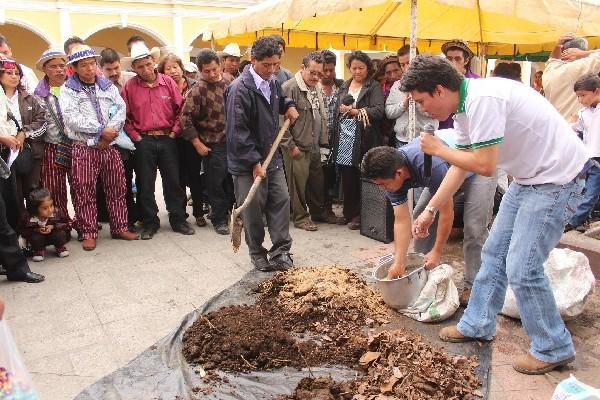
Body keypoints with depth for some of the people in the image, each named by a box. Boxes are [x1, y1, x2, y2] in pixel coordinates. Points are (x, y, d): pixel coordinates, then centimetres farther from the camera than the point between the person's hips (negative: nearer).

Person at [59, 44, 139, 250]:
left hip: (110, 146, 4)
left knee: (117, 189, 8)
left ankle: (119, 228, 21)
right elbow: (72, 119, -13)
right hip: (84, 149, -3)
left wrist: (110, 133, -13)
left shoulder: (108, 86, 12)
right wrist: (102, 129, -16)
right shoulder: (68, 90, 0)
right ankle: (89, 233, 13)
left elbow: (121, 109, 1)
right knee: (85, 193, 1)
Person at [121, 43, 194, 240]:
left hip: (167, 139, 1)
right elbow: (124, 116, 1)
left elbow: (180, 109, 4)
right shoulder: (129, 87, -1)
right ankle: (150, 222, 19)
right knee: (145, 185, 6)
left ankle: (178, 220, 18)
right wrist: (135, 136, -5)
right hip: (143, 141, 0)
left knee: (173, 181, 6)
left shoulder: (168, 82, 2)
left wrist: (175, 132, -2)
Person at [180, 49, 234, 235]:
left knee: (234, 180, 13)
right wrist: (197, 144, -13)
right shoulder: (198, 91, -14)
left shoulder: (229, 80, 4)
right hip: (214, 145, -5)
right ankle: (219, 219, 18)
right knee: (216, 184, 2)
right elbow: (186, 118, -13)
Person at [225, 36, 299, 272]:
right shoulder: (240, 89, -19)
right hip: (247, 163, -7)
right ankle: (257, 254, 21)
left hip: (272, 158, 7)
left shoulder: (273, 83, 6)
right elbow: (238, 131, -21)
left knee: (281, 201, 7)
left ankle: (281, 251, 17)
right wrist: (254, 162, -19)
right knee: (253, 208, 3)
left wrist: (289, 105, 10)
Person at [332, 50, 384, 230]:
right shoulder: (344, 86, 20)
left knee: (363, 178, -2)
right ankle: (350, 213, 15)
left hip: (364, 139, -4)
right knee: (347, 177, 4)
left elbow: (378, 111, -11)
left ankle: (360, 215, 8)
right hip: (345, 137, 5)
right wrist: (341, 109, 1)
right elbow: (337, 108, 21)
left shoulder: (374, 87, 2)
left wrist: (355, 111, -12)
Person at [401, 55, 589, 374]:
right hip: (529, 177, 10)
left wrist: (438, 149, -12)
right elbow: (461, 166, 12)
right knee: (494, 253, 14)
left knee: (522, 268, -7)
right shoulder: (465, 108, 5)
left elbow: (484, 166, -27)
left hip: (557, 177, -10)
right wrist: (429, 210, 13)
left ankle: (554, 349, 13)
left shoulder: (482, 99, -26)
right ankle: (477, 325, 29)